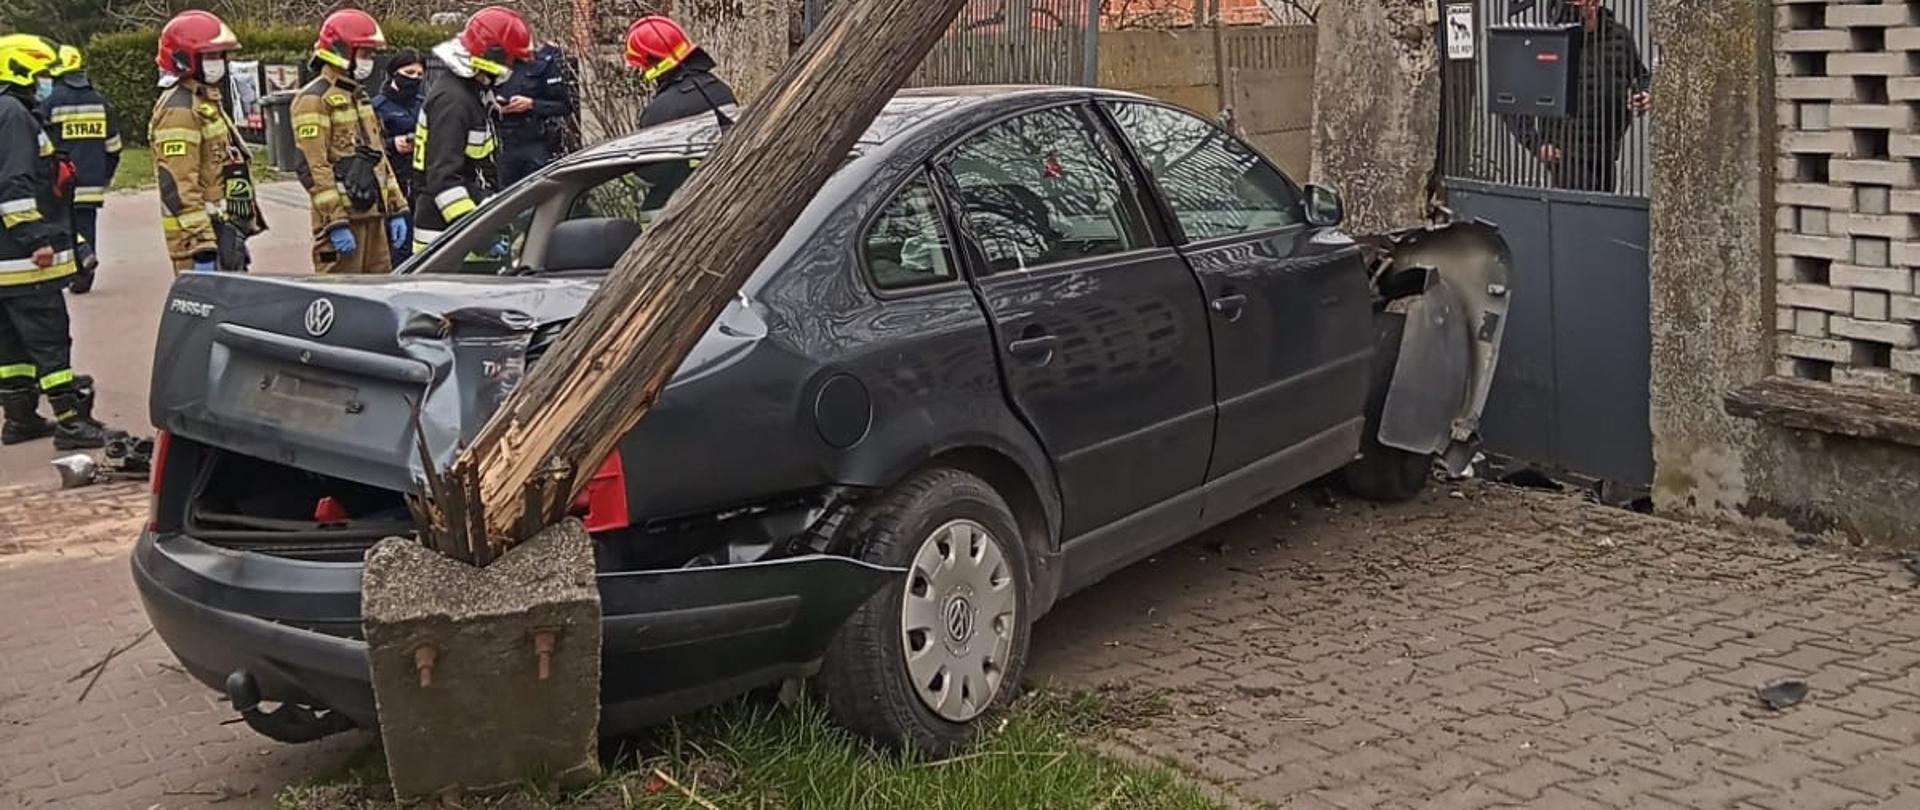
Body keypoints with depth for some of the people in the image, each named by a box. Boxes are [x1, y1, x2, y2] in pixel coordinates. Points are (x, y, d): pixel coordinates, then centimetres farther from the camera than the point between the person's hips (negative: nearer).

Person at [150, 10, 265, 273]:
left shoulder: (208, 103, 19)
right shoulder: (179, 111, -14)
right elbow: (177, 186, -22)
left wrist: (239, 239, 24)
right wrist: (201, 246, -27)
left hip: (227, 234, 11)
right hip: (201, 240, -11)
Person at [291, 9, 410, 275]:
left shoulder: (358, 96, 21)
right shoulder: (314, 99, -9)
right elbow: (312, 167, -17)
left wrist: (396, 209, 17)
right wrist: (335, 222, -22)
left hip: (373, 214, 9)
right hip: (341, 216, -9)